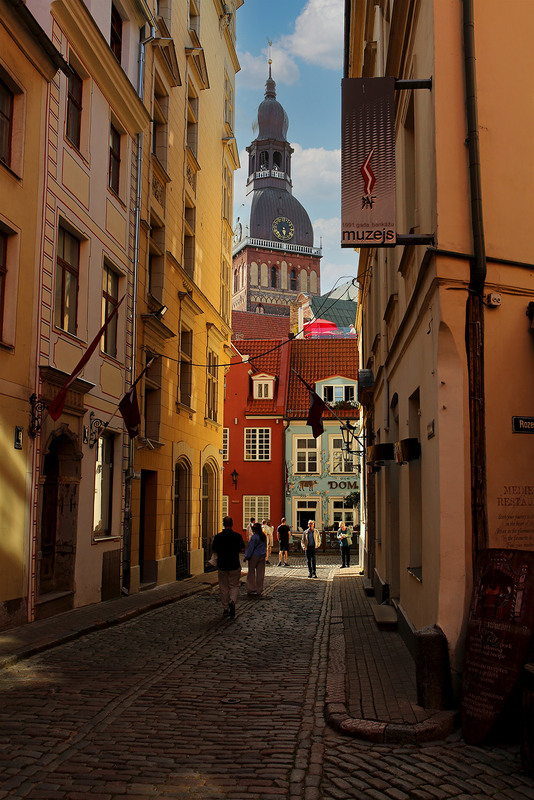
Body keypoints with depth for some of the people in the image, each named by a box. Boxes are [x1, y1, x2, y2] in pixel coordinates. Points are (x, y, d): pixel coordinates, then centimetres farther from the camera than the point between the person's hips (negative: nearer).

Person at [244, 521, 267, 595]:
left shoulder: (255, 537, -15)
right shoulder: (264, 536, 7)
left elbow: (250, 548, -13)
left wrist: (246, 557, -5)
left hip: (254, 556, -6)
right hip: (262, 556, 7)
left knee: (251, 573, 4)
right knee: (260, 573, 8)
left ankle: (251, 589, 4)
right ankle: (259, 590, 11)